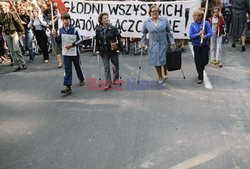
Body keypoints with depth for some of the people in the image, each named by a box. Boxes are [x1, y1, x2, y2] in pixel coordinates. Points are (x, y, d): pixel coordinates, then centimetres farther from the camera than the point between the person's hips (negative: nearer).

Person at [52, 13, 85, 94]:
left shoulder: (74, 29, -12)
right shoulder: (60, 30, 0)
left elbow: (80, 39, -10)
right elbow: (59, 42, 4)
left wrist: (72, 44, -22)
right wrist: (55, 36, -13)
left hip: (74, 51, -2)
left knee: (77, 67, 16)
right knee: (67, 69, -4)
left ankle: (81, 79, 41)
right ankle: (67, 86, -8)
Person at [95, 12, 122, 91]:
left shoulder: (113, 28, -8)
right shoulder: (98, 30, 0)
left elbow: (119, 38, -5)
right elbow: (97, 40, 9)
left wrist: (119, 48, -9)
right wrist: (97, 50, 6)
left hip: (113, 50, -1)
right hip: (104, 51, 1)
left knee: (115, 65, 12)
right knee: (106, 67, 1)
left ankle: (116, 79, 33)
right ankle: (108, 83, 5)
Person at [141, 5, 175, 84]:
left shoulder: (164, 19, -1)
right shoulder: (146, 22, 1)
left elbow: (169, 32, 4)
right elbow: (144, 33, 12)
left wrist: (172, 41, 1)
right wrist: (143, 43, 8)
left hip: (164, 44, 0)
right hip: (153, 45, 1)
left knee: (164, 60, 6)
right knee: (156, 61, 5)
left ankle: (165, 74, 35)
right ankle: (160, 77, 23)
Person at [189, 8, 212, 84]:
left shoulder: (206, 23, -9)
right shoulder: (192, 25, -5)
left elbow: (210, 33, -13)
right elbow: (191, 36, -9)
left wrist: (205, 36, -32)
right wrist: (198, 34, -23)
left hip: (205, 45, 0)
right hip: (196, 46, 1)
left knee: (205, 61, 7)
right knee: (198, 61, 4)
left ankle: (201, 68, 43)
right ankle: (200, 77, 18)